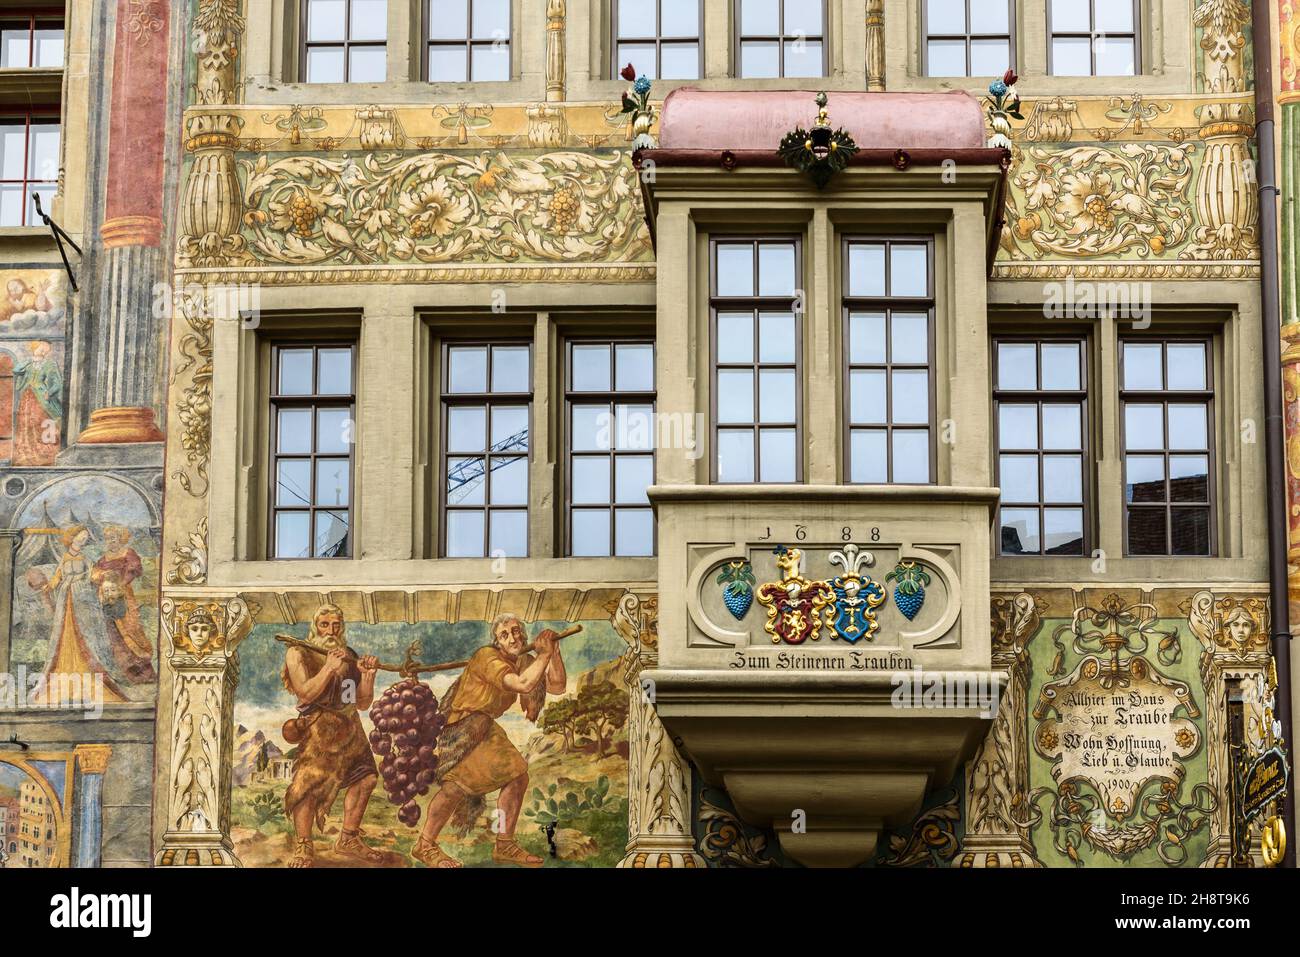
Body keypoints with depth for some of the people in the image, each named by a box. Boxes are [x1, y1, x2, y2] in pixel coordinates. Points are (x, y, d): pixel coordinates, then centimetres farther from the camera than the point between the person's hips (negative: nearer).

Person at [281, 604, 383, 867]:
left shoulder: (349, 657, 12)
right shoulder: (299, 654, -2)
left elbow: (363, 703, 12)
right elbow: (305, 693, -16)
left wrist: (368, 675, -4)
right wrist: (329, 668, -21)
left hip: (350, 727, 6)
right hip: (319, 728, -6)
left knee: (365, 778, 9)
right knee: (307, 784, -17)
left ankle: (349, 839, 24)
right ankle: (304, 847, -5)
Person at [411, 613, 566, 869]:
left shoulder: (523, 661, 5)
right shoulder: (488, 657, -23)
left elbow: (557, 687, 1)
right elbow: (523, 684, -34)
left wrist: (555, 653, -11)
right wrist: (545, 654, -23)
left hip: (487, 727, 9)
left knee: (517, 777, 6)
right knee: (459, 781, -25)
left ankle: (504, 847, 16)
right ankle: (425, 846, -17)